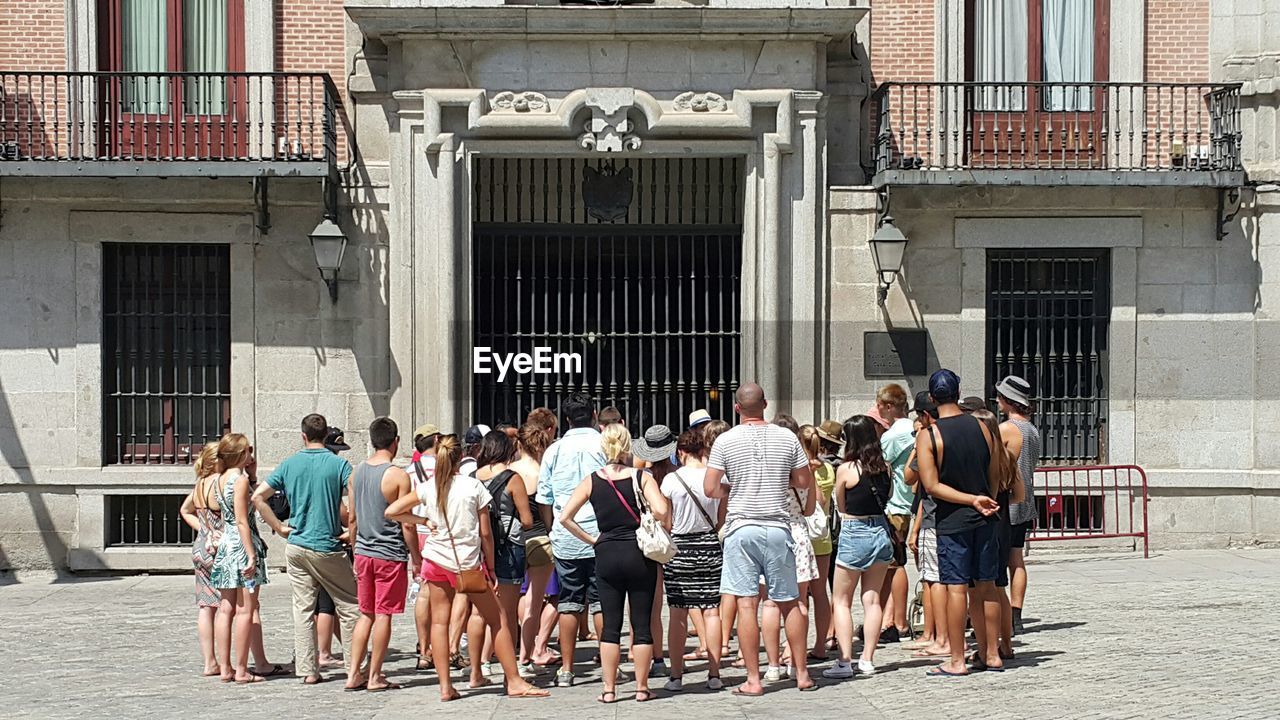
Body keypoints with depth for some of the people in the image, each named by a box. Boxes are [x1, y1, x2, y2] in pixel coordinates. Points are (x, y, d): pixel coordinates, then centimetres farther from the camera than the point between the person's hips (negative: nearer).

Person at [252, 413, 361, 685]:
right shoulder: (338, 464, -7)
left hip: (296, 547, 4)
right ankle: (353, 667, 6)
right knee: (349, 606, 7)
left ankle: (308, 670, 9)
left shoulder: (289, 464, 4)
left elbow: (258, 496, 1)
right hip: (328, 548, -4)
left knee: (303, 609, 8)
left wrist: (279, 527, 5)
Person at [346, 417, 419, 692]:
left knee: (366, 614, 14)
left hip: (363, 553, 6)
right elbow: (407, 524, -13)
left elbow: (353, 518, 11)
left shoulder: (356, 472, 5)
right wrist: (416, 558, -4)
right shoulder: (398, 476, -13)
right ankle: (375, 677, 7)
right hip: (390, 555, -6)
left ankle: (355, 675, 13)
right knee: (383, 615, 3)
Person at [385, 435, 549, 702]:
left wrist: (423, 520, 7)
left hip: (435, 559, 3)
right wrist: (490, 567, 4)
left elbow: (391, 512, -1)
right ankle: (514, 682, 6)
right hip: (469, 562, -3)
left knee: (439, 621, 8)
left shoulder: (427, 488, -1)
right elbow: (485, 533, -5)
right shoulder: (474, 486, -7)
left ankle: (445, 687, 4)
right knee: (498, 620, 5)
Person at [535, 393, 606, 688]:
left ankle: (566, 669, 9)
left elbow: (543, 499, 9)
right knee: (601, 602, 4)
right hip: (600, 536, -2)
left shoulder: (554, 450, 5)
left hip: (565, 539, 2)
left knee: (568, 604, 7)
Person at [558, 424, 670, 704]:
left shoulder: (592, 480, 0)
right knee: (642, 624, 6)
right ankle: (641, 688, 10)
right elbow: (660, 511, -20)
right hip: (640, 555, -1)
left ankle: (609, 689, 9)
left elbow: (565, 517, -4)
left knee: (611, 625, 8)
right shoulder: (641, 477, -6)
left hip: (607, 555, 2)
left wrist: (591, 539, 4)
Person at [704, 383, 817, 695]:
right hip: (778, 526, 2)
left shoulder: (725, 441, -3)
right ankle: (802, 673, 18)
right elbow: (804, 482, 8)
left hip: (741, 527, -2)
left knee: (746, 604, -1)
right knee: (789, 602, 12)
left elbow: (710, 488, -4)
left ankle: (753, 679, -1)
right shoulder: (787, 438, 2)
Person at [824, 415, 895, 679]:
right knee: (872, 599, 11)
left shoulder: (845, 469, -13)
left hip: (854, 534, -5)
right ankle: (867, 660, 11)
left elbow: (841, 506, -1)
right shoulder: (885, 467, -1)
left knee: (842, 601, 6)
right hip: (881, 531, 5)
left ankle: (845, 661, 0)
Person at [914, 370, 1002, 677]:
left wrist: (973, 500, -12)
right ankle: (991, 654, 17)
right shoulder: (981, 427, 2)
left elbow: (931, 485, -14)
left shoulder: (928, 436, -10)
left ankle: (957, 661, 2)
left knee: (956, 588, -2)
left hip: (952, 521, -4)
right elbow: (994, 475, 9)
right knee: (986, 586, 10)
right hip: (985, 518, 4)